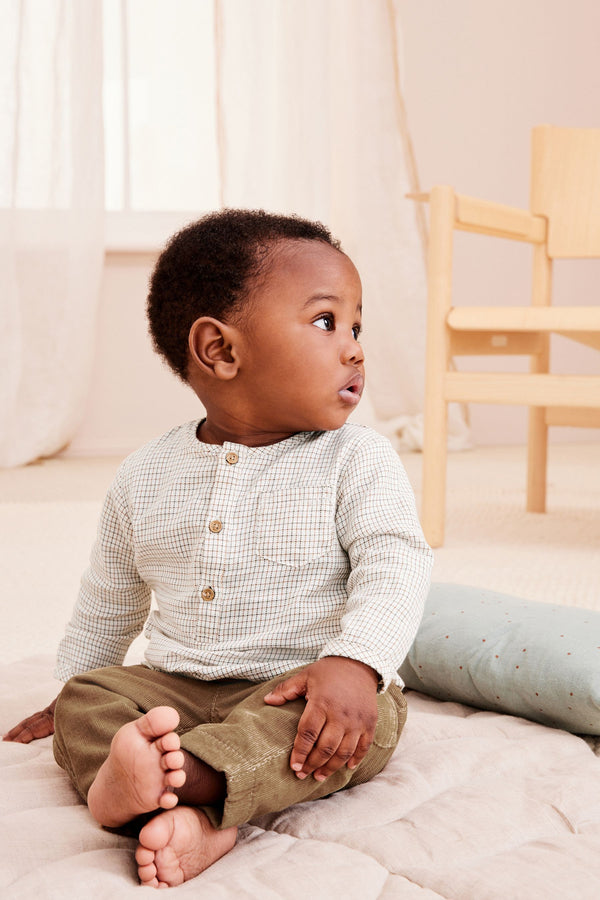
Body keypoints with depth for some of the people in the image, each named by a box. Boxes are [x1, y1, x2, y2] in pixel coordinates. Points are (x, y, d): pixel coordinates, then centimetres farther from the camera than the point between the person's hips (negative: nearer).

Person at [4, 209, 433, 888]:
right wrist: (69, 688, 26)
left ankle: (191, 774, -51)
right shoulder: (144, 478, 5)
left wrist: (354, 662, -33)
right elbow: (108, 605, 19)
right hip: (174, 687, 4)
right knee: (87, 703, -17)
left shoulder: (358, 462, -4)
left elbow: (394, 565, -16)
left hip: (305, 691, -3)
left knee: (363, 720, -32)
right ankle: (188, 817, -41)